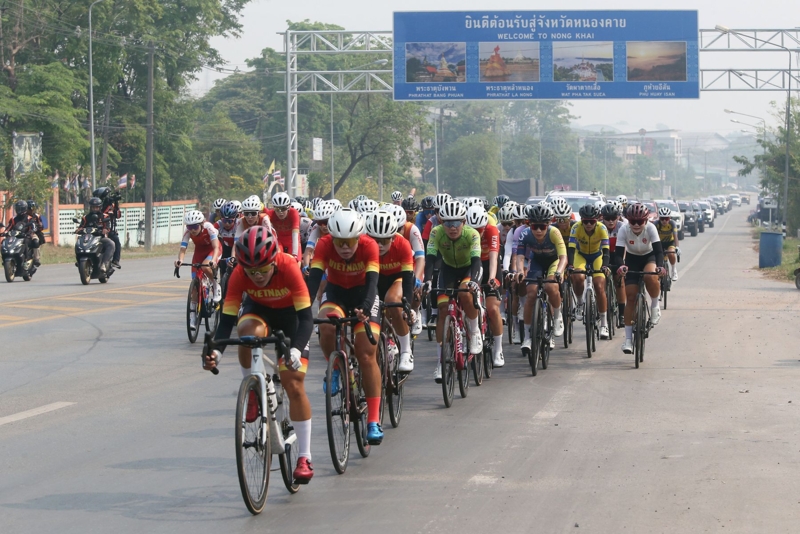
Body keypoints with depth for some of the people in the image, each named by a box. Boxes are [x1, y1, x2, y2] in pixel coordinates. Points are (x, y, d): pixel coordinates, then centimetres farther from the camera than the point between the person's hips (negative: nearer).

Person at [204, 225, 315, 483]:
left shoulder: (288, 267, -37)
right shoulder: (239, 275, -30)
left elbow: (306, 317, -37)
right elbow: (227, 318, -29)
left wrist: (296, 350, -54)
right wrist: (216, 350, -47)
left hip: (291, 313, -2)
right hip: (258, 309, 2)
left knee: (294, 385, -10)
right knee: (249, 333, -37)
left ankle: (305, 457, -1)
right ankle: (252, 391, -10)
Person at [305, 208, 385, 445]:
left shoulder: (369, 246, -27)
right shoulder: (324, 245, -25)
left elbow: (372, 282, -36)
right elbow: (314, 278, -32)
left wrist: (365, 310, -54)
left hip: (363, 294, -1)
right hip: (335, 292, 1)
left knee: (367, 355, -14)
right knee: (326, 326, -33)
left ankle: (374, 422, -12)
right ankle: (336, 370, -4)